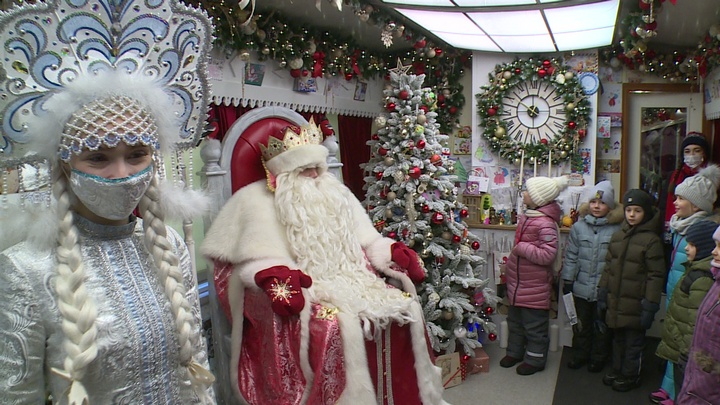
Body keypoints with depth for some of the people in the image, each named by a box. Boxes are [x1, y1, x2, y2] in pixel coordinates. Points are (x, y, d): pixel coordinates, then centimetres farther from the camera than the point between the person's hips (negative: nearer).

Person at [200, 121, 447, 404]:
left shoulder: (335, 192, 19)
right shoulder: (256, 200, 2)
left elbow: (367, 241, 21)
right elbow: (258, 259, -9)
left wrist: (397, 254, 5)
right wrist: (277, 281, -28)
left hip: (353, 282, 6)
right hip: (304, 291, -5)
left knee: (406, 307, -13)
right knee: (336, 326, -33)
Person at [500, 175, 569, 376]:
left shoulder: (546, 224, -23)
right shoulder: (527, 216, 6)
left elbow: (547, 255, -30)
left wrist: (521, 248, -23)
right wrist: (510, 268, 23)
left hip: (534, 286, -9)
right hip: (517, 282, 9)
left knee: (534, 324, 8)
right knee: (515, 320, 22)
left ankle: (535, 359, 24)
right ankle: (515, 352, 38)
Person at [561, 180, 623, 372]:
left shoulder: (617, 230, -10)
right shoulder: (578, 227, -2)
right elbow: (571, 256, 2)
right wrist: (567, 280, 1)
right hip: (581, 287, 3)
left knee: (602, 326, 14)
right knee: (580, 324, 17)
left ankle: (598, 358, 33)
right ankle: (580, 354, 35)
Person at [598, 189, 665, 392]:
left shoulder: (651, 240, -12)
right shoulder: (618, 235, 7)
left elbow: (656, 276, -13)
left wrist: (650, 305, -15)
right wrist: (602, 292, 11)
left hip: (635, 303, -6)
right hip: (615, 300, 6)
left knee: (634, 341, 9)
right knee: (617, 338, 19)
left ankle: (630, 376, 25)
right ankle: (617, 370, 35)